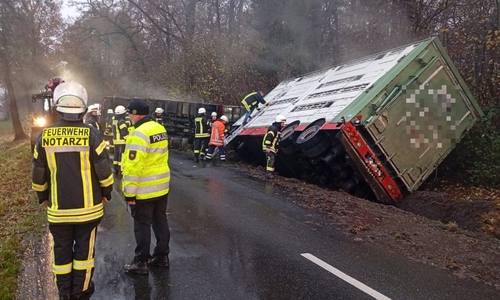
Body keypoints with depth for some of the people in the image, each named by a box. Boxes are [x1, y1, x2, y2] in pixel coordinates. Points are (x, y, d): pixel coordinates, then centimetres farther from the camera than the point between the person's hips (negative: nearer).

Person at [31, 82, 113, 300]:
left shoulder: (45, 136, -5)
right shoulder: (91, 134, -13)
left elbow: (38, 175, 3)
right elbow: (104, 171, -11)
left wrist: (42, 197, 19)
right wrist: (106, 193, 5)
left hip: (58, 209, 2)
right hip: (88, 207, -2)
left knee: (61, 252, 16)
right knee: (84, 250, 12)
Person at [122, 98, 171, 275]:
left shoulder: (139, 134, -20)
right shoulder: (160, 129, 7)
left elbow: (134, 166, -23)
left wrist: (129, 192, -17)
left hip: (144, 190, -8)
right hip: (161, 186, 8)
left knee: (142, 225, 4)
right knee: (160, 221, 17)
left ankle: (141, 262, 15)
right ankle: (162, 256, 29)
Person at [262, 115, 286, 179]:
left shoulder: (278, 129, 15)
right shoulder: (273, 129, -18)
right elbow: (268, 138, -26)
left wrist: (276, 148, 23)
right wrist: (268, 147, -27)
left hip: (272, 147, 11)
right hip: (268, 147, -11)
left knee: (273, 160, 13)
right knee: (271, 159, -16)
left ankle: (270, 173, 20)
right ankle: (268, 174, -17)